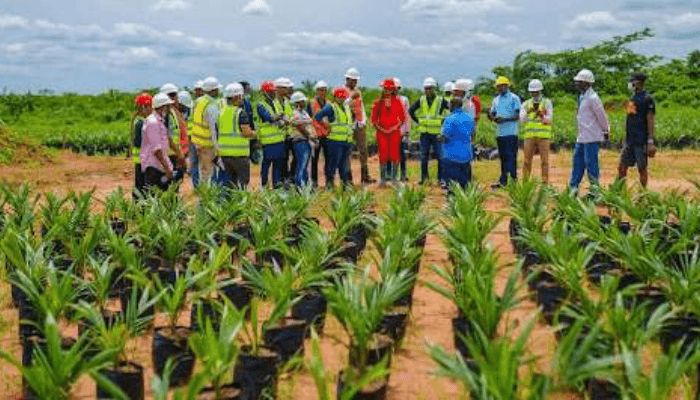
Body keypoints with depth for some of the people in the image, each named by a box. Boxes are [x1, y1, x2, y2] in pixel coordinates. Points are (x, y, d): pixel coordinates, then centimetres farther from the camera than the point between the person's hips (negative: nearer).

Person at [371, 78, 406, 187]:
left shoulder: (397, 101, 5)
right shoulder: (378, 103, 5)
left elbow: (402, 118, 6)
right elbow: (374, 119, 6)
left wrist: (395, 127, -7)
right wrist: (380, 128, -6)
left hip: (395, 132, 0)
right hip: (382, 133, 0)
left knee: (395, 155, -1)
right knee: (383, 155, -2)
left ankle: (394, 178, 8)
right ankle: (383, 178, 6)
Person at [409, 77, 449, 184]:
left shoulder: (441, 101, -6)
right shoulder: (421, 100, 4)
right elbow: (411, 111, 15)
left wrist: (444, 122, -7)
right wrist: (418, 121, 7)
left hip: (437, 133, -3)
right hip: (424, 133, 3)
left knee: (440, 156, 1)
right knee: (424, 157, 8)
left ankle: (441, 178, 11)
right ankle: (424, 178, 17)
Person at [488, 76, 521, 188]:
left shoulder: (514, 98, -4)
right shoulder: (496, 100, 16)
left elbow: (517, 116, -9)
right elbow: (492, 115, 16)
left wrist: (504, 119, -21)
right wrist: (491, 116, -8)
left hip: (511, 132, -7)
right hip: (499, 132, 7)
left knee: (510, 157, -7)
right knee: (503, 157, 10)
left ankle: (503, 180, -11)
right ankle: (504, 180, 15)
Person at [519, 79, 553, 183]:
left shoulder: (547, 102, 5)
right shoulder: (526, 104, 12)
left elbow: (549, 119, -5)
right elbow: (522, 119, -1)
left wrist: (542, 115, -25)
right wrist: (528, 112, -20)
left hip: (543, 136, -2)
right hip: (529, 136, 2)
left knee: (544, 161, -2)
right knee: (527, 161, 2)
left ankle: (545, 182, 2)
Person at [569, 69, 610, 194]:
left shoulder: (592, 98, -17)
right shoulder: (582, 96, 13)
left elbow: (602, 116, -13)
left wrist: (606, 131, -3)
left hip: (591, 137, -10)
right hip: (582, 137, 10)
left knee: (590, 163, -5)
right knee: (578, 161, 12)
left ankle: (595, 190, 2)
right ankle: (573, 188, 17)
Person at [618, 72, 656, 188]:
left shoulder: (647, 99, -11)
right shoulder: (632, 98, 14)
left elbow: (651, 121, -14)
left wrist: (650, 141, -18)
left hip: (641, 142, -8)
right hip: (629, 140, 8)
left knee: (642, 168, 1)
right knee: (622, 167, 7)